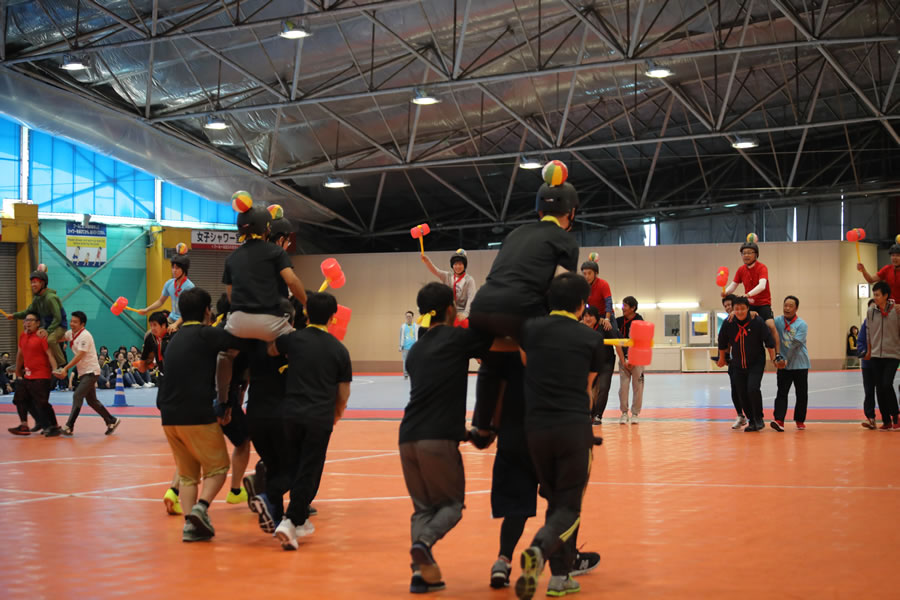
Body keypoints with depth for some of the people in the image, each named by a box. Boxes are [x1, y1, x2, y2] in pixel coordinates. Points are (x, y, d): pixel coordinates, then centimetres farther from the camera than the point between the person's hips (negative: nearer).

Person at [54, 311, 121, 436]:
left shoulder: (85, 336, -17)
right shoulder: (71, 333, 9)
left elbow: (79, 356, -22)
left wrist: (65, 369, -26)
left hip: (91, 372, -9)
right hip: (83, 373, 9)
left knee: (77, 396, -17)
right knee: (91, 400, 12)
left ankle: (69, 427, -18)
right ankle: (112, 421, 22)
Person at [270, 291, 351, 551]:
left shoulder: (293, 338, 0)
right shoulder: (339, 349, 1)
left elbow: (269, 350, 21)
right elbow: (344, 394, 7)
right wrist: (337, 413, 27)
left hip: (292, 413, 1)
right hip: (321, 418, -1)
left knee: (293, 468, 18)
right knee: (309, 472, 3)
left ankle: (300, 520, 26)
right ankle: (290, 521, -10)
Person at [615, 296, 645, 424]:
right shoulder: (619, 321, 3)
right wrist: (623, 361, -7)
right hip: (624, 357, 2)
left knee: (637, 385, -1)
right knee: (623, 385, -4)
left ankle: (635, 414, 7)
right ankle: (624, 413, 6)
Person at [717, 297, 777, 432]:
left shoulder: (757, 321, -15)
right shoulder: (728, 323, -8)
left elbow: (769, 342, -9)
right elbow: (722, 343, 8)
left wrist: (774, 360, -8)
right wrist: (722, 359, 18)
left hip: (756, 363, -3)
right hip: (738, 365, 4)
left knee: (753, 389, -21)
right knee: (742, 395, 3)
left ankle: (759, 419, -2)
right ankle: (751, 422, 20)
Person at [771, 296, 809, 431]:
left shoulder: (802, 325, -7)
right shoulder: (778, 321, 2)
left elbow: (795, 345, -13)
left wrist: (786, 359, -16)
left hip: (800, 365, -1)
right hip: (783, 365, 1)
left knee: (801, 394, 6)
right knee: (782, 393, -8)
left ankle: (800, 420, 19)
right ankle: (778, 420, -17)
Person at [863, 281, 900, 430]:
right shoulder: (871, 311, 3)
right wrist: (869, 350, 17)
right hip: (876, 356, 4)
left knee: (887, 385, -16)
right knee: (879, 388, 4)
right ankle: (886, 421, 12)